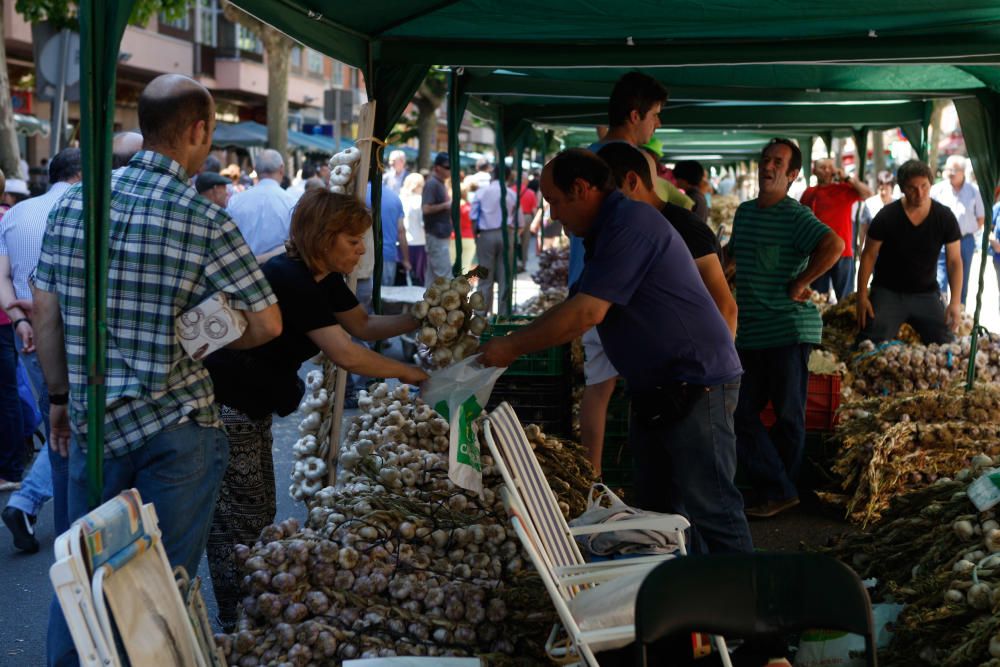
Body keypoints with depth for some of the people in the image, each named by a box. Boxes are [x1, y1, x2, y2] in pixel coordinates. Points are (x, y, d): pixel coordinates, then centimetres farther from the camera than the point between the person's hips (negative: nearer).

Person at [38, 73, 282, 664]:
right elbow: (267, 324, -10)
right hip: (177, 425, -4)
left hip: (92, 422, 5)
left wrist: (61, 396, 17)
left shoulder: (74, 202, 1)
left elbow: (45, 311, 7)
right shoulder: (206, 221, -13)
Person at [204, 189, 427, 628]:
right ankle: (235, 627, 7)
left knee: (259, 516, 14)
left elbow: (363, 325, 14)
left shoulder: (324, 279, 5)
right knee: (238, 524, -3)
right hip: (224, 407, -10)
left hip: (252, 408, 10)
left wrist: (421, 320, -1)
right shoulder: (289, 279, -25)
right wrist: (407, 373, -17)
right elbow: (345, 354, -27)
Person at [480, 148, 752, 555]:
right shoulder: (610, 229, 16)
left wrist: (512, 347, -14)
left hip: (695, 385, -11)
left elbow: (586, 313, -23)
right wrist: (513, 346, 13)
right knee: (659, 509, 15)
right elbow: (576, 307, 21)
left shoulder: (630, 223, -18)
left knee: (710, 508, -8)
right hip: (656, 390, 11)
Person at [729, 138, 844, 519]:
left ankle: (778, 491, 17)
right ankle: (779, 491, 6)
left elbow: (834, 245, -26)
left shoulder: (796, 216, -9)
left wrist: (798, 284, -19)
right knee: (741, 412, 2)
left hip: (790, 330, -7)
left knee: (787, 416, 4)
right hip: (750, 333, 7)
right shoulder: (744, 212, 13)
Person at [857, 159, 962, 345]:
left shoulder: (945, 218, -7)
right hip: (888, 293, -2)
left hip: (926, 294, 2)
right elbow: (869, 256, -4)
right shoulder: (886, 217, -12)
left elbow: (954, 261, -3)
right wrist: (862, 296, -8)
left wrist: (955, 303, -11)